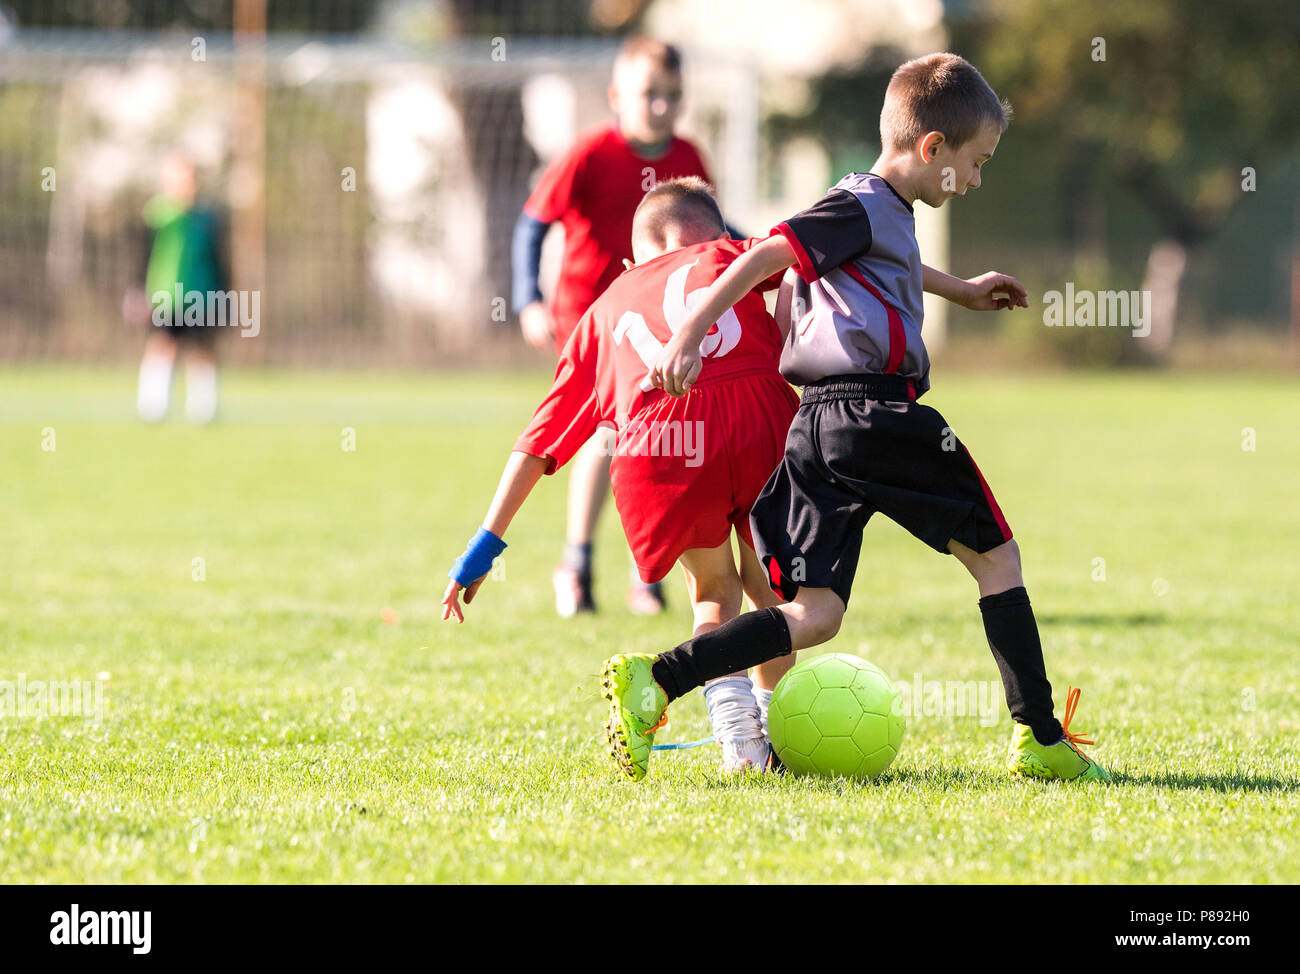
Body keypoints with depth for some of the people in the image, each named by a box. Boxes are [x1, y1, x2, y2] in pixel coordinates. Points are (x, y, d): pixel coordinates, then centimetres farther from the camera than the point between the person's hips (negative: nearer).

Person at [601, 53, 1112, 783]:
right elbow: (768, 255, -16)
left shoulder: (886, 214, 25)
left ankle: (654, 682, -17)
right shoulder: (863, 209, -5)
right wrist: (691, 334, -24)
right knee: (996, 557, 6)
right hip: (877, 415, -9)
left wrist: (963, 292, 61)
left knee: (813, 618, 0)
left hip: (816, 432, 9)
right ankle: (1040, 738, 8)